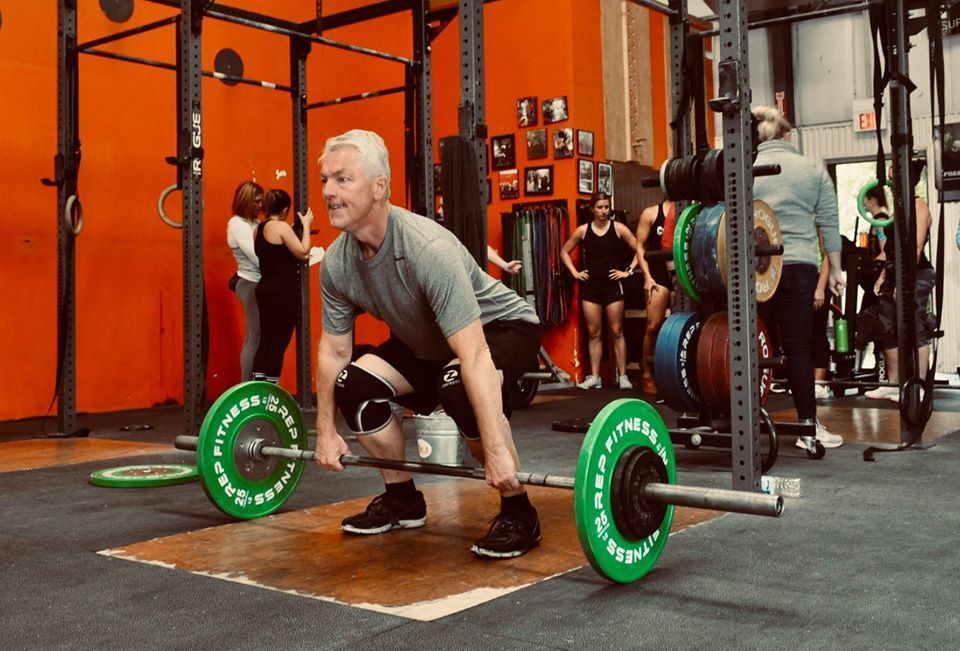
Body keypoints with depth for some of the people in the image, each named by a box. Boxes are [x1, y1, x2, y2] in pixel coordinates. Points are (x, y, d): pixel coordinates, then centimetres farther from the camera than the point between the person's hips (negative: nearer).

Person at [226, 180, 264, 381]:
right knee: (256, 338, -8)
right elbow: (258, 257, -18)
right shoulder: (237, 224, -10)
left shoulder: (253, 223, 15)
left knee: (253, 337, 11)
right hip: (252, 284, -9)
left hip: (258, 284, 9)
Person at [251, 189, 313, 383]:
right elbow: (303, 253, -15)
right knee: (279, 343, -2)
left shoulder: (260, 229, 12)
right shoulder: (281, 227, -13)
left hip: (265, 289, 8)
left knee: (265, 340, 11)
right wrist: (305, 225, -6)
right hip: (283, 293, -8)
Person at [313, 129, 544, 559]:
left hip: (501, 327, -7)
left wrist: (496, 451, -44)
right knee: (353, 384, -12)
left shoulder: (428, 249, -37)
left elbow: (474, 356, -41)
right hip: (426, 343, 7)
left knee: (458, 384, -37)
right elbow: (333, 349, -1)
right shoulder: (336, 264, -14)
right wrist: (325, 432, 0)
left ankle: (518, 514, -17)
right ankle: (403, 500, 9)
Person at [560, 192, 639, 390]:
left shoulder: (618, 228, -2)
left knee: (616, 332, 0)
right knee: (593, 333, 5)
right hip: (590, 286, 2)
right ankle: (594, 377, 9)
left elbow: (639, 250, -1)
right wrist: (574, 272, 5)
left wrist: (628, 271, -6)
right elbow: (564, 252, 14)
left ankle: (622, 376, 4)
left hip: (613, 285, -2)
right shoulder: (583, 230, 3)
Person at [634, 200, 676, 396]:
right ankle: (648, 375, 3)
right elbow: (640, 247, 3)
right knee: (654, 326, -8)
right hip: (658, 273, -2)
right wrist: (647, 277, -6)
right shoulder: (651, 213, 4)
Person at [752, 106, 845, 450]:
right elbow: (829, 223, 8)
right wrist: (835, 270, 13)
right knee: (798, 347, 5)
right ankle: (808, 426, 8)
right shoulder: (813, 169, 9)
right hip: (800, 266, 1)